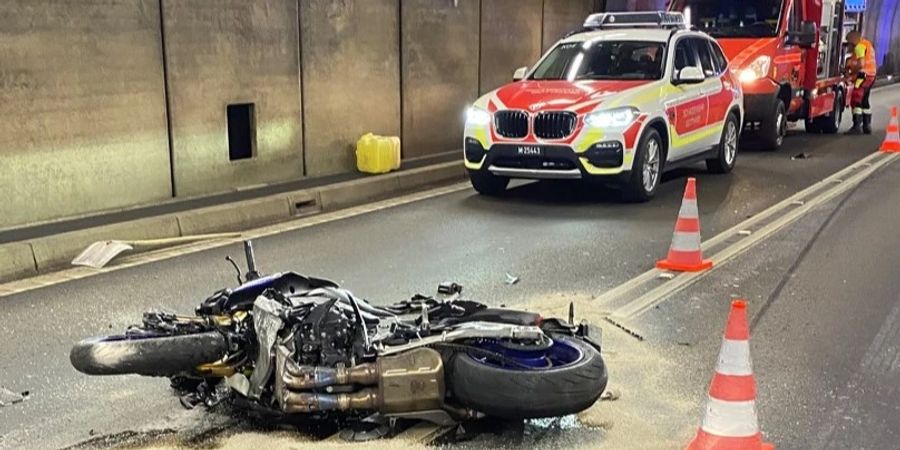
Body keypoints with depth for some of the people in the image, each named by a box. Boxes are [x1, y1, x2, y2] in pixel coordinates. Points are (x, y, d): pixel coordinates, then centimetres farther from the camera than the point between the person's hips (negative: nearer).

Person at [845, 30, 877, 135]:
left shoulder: (859, 46, -13)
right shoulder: (867, 43, 19)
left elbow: (861, 64, -22)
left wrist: (851, 73, -12)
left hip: (863, 75, -11)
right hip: (871, 75, 11)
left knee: (856, 101, -12)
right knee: (864, 101, 17)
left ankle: (857, 127, -18)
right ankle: (867, 126, 20)